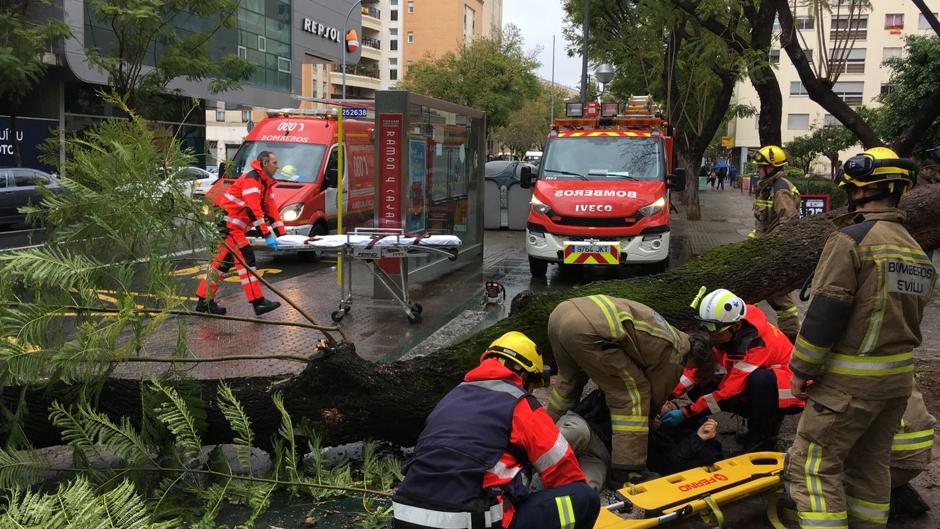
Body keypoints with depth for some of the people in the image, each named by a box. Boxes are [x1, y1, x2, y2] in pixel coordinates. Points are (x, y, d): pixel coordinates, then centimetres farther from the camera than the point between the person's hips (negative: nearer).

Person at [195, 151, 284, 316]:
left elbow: (270, 208, 16)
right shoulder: (251, 179, -17)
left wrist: (280, 233, 8)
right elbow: (253, 210, -25)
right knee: (246, 259, -14)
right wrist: (267, 235, -27)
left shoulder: (264, 183, 16)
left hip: (233, 228, 11)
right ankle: (258, 302, -16)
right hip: (227, 224, -11)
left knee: (222, 262, 13)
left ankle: (204, 301, 20)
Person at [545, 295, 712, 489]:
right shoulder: (673, 352, 7)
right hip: (587, 331, -9)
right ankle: (626, 473, 5)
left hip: (561, 311, 9)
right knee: (633, 394, 5)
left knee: (570, 379, 35)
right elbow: (656, 397, 19)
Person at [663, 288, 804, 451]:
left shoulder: (758, 344, -33)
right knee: (700, 388, -11)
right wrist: (671, 394, -21)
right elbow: (697, 364, -8)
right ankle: (758, 419, 4)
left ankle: (765, 436, -16)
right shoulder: (725, 332, -11)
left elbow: (730, 391, -32)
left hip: (789, 394, -7)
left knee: (760, 379, -41)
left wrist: (686, 412, -31)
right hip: (758, 389, 8)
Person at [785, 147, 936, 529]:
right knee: (871, 462, 19)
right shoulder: (917, 251, 12)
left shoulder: (851, 239, -15)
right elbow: (910, 314, 17)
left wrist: (801, 369, -10)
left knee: (812, 464, -3)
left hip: (851, 380, -8)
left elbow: (825, 312, -18)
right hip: (898, 376, 8)